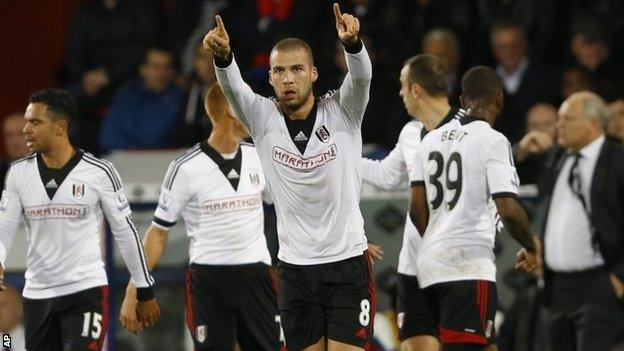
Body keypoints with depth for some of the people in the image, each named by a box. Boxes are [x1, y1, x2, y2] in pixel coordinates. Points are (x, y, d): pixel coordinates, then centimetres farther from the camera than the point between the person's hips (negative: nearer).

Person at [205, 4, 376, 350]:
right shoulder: (263, 118, 0)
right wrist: (222, 55, -40)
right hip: (295, 269, 2)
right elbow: (232, 85, -18)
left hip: (348, 265, -2)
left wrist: (352, 42, -45)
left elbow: (361, 75, -23)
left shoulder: (341, 112, -4)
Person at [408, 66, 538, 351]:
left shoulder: (432, 138, 12)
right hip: (469, 265, -7)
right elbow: (508, 210, -14)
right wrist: (530, 249, 3)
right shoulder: (493, 141, -8)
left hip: (430, 262, 7)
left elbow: (417, 209, 12)